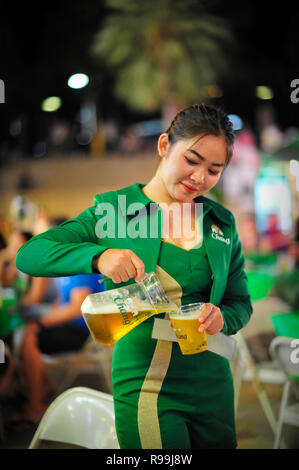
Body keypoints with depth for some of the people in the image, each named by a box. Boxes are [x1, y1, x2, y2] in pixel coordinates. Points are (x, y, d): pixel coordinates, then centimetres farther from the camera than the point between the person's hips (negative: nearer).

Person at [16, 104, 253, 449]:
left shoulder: (223, 223, 7)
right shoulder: (113, 210, -3)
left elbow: (241, 303, 14)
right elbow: (28, 255, -9)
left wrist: (222, 318, -11)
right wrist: (97, 255, -27)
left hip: (212, 383, 4)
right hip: (144, 385, -4)